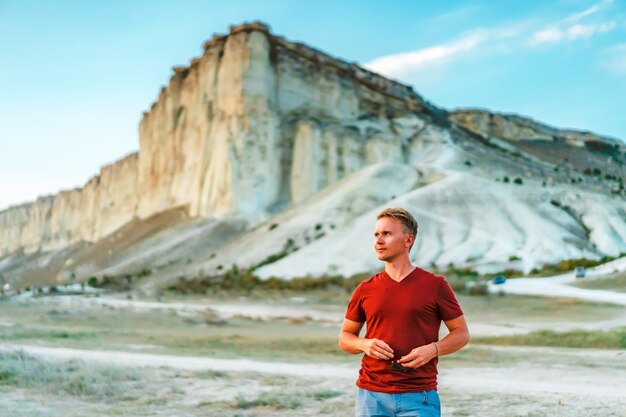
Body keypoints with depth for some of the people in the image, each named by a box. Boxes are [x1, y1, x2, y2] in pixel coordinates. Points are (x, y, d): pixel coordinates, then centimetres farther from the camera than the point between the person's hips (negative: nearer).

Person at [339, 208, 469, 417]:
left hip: (418, 397, -3)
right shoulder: (365, 289, 7)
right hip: (371, 395, 3)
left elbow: (461, 333, 6)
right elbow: (345, 337, 15)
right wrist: (365, 344, -6)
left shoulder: (435, 285, 0)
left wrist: (432, 350, -12)